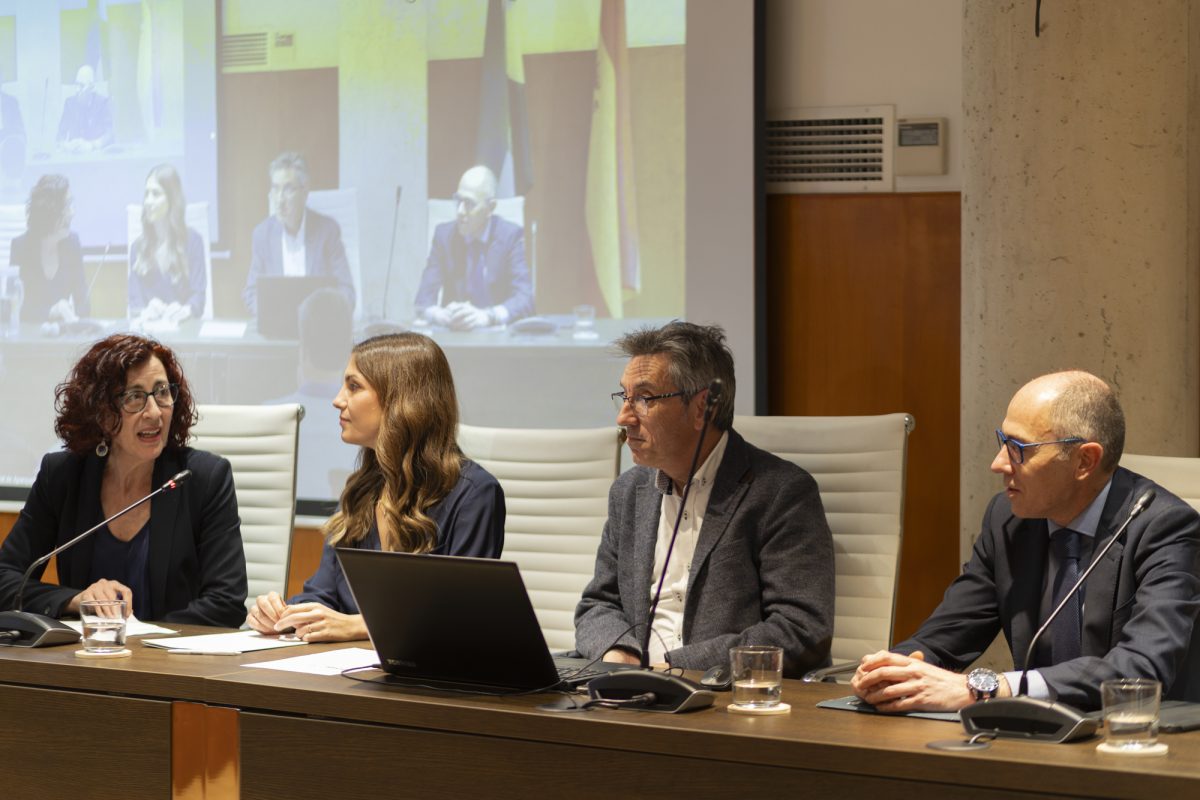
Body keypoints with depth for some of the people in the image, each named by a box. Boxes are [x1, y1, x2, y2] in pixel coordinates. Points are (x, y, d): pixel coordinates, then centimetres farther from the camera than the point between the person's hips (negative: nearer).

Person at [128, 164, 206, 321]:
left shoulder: (193, 240, 4)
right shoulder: (138, 247, 13)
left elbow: (199, 293, -3)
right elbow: (134, 299, 7)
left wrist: (186, 309, -26)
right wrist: (144, 311, -17)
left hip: (185, 327, -3)